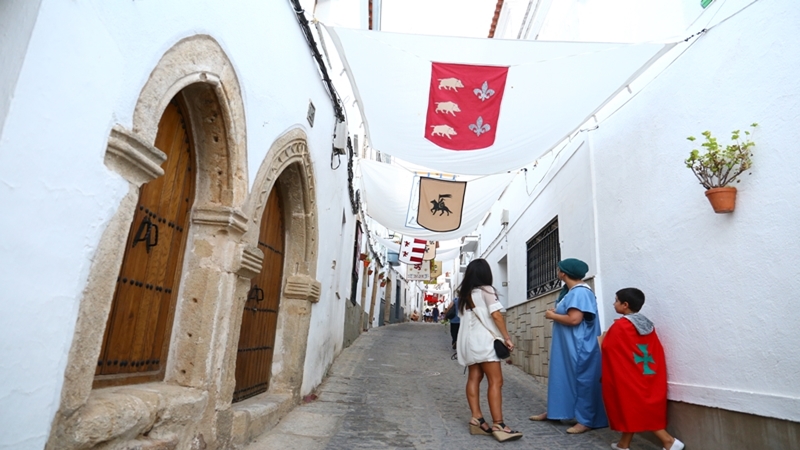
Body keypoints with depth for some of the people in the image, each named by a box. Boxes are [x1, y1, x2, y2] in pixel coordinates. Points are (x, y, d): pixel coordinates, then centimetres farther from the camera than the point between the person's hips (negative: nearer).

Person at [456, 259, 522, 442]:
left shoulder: (464, 293, 14)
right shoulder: (486, 290, -5)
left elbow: (464, 316, 13)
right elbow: (496, 315, -12)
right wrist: (507, 337, -9)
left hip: (469, 341, 7)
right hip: (484, 340, -7)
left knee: (474, 378, 5)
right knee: (496, 381, -8)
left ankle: (476, 420, 2)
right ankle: (498, 425, -11)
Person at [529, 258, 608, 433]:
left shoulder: (580, 292, -19)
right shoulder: (571, 291, 13)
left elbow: (574, 319, -28)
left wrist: (552, 315, -14)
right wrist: (556, 312, 1)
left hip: (578, 348, -11)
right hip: (565, 346, 11)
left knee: (582, 380, 0)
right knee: (560, 377, 17)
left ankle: (586, 420, 11)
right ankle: (553, 411, 28)